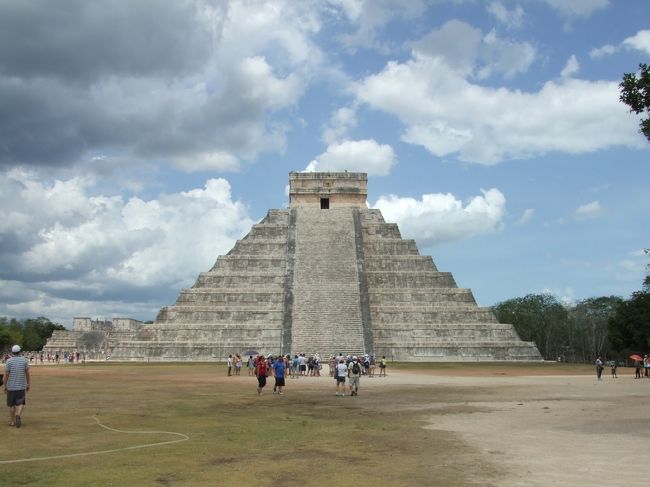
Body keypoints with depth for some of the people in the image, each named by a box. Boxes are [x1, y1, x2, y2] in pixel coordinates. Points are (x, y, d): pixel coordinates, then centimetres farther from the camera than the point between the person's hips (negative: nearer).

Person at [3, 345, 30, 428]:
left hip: (11, 387, 0)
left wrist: (5, 386, 2)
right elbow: (27, 373, 1)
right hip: (21, 386, 1)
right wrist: (28, 384, 12)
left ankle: (13, 421, 17)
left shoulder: (8, 361, -8)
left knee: (11, 405, 13)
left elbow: (6, 375, -8)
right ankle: (18, 415, -21)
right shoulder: (24, 360, -2)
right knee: (20, 404, 6)